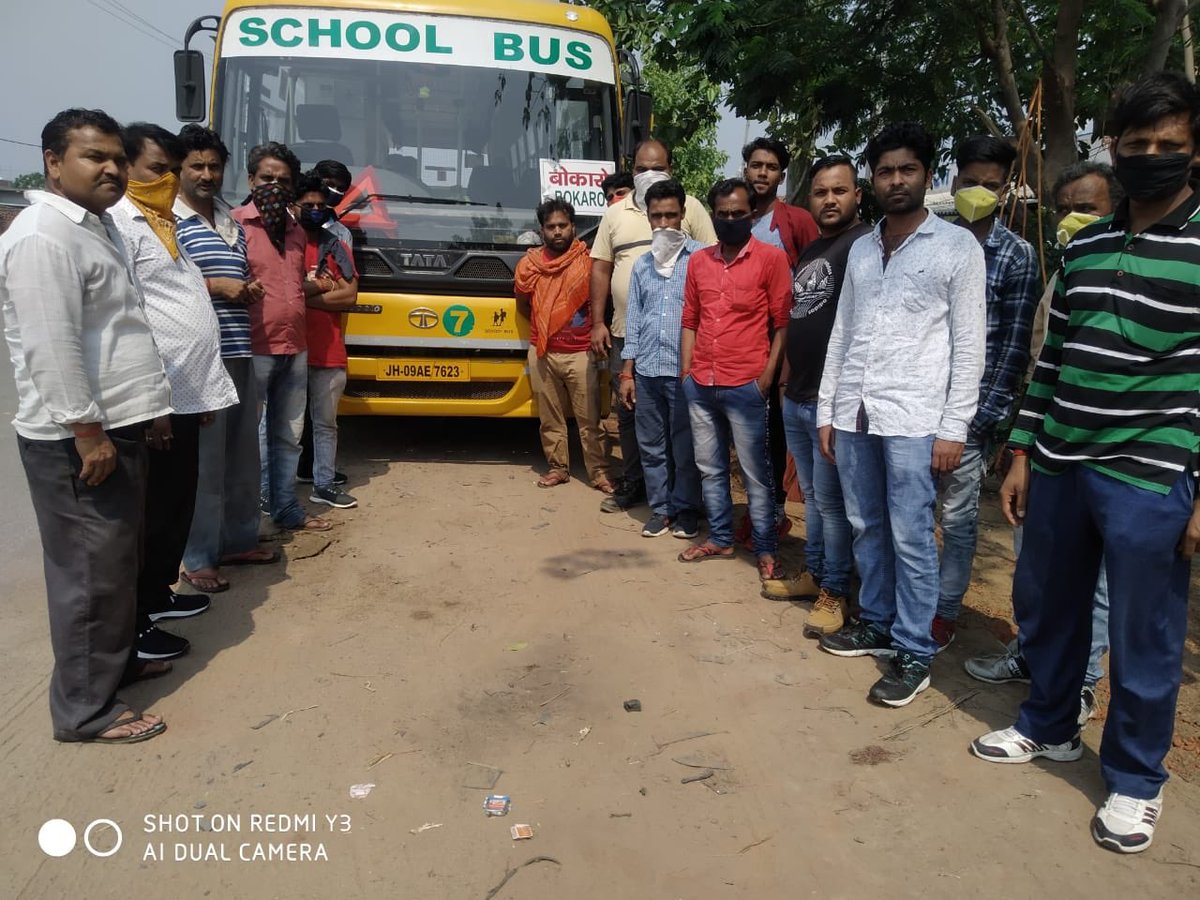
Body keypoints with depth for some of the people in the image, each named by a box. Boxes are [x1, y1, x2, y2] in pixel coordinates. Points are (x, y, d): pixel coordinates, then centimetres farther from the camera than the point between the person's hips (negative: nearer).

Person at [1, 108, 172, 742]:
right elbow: (52, 348, -23)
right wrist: (87, 432, -22)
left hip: (115, 426, 10)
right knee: (91, 571, -2)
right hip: (77, 439, -10)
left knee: (118, 559, 20)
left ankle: (116, 658, 37)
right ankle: (86, 710, 11)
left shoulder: (96, 226, 16)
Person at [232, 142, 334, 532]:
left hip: (296, 350, 8)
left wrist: (318, 285, 10)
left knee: (288, 437, 16)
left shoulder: (296, 231, 16)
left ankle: (287, 510, 29)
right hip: (254, 350, -7)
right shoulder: (236, 223, -7)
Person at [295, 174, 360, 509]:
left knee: (326, 422, 10)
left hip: (329, 353, 4)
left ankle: (324, 484, 19)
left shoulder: (337, 248, 12)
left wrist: (304, 296, -8)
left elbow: (350, 296, 0)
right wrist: (321, 288, -11)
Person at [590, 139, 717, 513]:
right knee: (628, 411, 11)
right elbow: (601, 268, 13)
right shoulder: (615, 213, 12)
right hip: (625, 333, 4)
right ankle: (632, 482, 25)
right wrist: (597, 322, 6)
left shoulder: (690, 208, 2)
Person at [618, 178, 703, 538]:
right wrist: (627, 372, 12)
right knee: (651, 446, 10)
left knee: (685, 447, 4)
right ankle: (660, 508, 22)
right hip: (646, 370, 5)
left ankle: (686, 509, 19)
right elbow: (633, 319, 16)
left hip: (685, 369, -5)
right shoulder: (641, 265, 15)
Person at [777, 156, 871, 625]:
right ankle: (814, 573, 31)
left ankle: (834, 592, 13)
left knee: (831, 499, 0)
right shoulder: (809, 251, 17)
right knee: (811, 493, 17)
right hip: (796, 397, 8)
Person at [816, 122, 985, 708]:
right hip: (853, 414, 5)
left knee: (911, 539, -2)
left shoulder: (957, 246, -1)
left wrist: (954, 428, -10)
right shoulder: (861, 249, 14)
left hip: (913, 417, -5)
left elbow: (968, 343, -4)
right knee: (866, 528, 13)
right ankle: (876, 624, 29)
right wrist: (826, 412, 11)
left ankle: (914, 654, 11)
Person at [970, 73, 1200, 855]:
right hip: (1060, 464, 6)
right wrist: (1024, 451, 11)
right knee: (1044, 608, 18)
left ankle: (1136, 781, 29)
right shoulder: (1084, 247, 10)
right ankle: (1049, 727, 42)